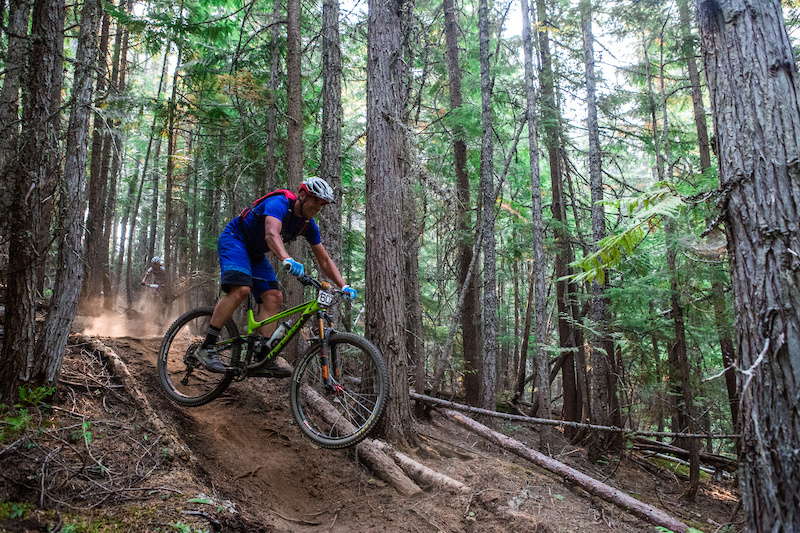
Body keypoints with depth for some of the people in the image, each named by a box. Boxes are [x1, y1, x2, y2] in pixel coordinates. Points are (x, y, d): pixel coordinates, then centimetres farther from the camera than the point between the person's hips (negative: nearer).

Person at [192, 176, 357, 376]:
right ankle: (206, 347, -23)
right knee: (240, 289, -29)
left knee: (273, 297, -10)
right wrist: (287, 260, -63)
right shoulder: (279, 203, -26)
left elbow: (324, 260, 0)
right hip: (234, 240, -8)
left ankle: (265, 356, -10)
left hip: (256, 253, 8)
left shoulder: (309, 225, -4)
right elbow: (271, 234, -45)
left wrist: (344, 286, -12)